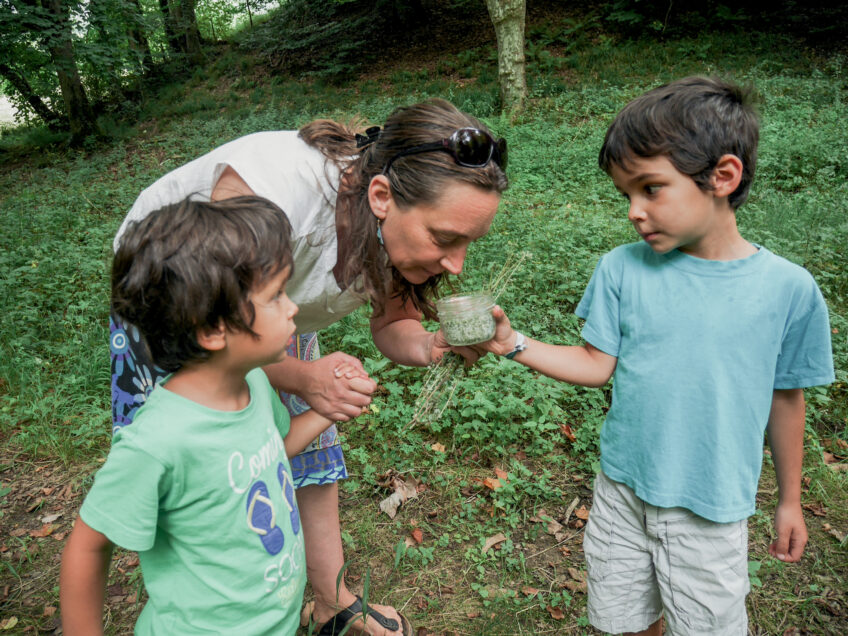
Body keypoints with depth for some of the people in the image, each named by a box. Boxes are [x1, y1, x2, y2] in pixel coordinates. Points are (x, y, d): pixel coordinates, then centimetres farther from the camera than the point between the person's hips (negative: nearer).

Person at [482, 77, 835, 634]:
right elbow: (597, 365, -4)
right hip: (623, 490, 2)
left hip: (713, 509, -1)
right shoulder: (623, 270, -9)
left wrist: (790, 501, 10)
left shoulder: (787, 288, -12)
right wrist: (513, 344, -17)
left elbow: (786, 398, -1)